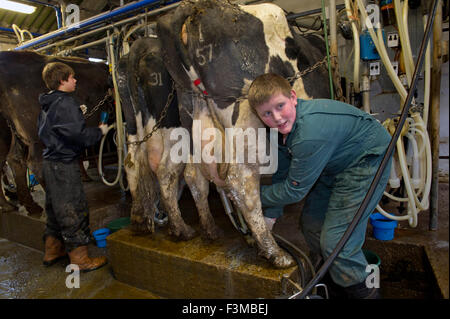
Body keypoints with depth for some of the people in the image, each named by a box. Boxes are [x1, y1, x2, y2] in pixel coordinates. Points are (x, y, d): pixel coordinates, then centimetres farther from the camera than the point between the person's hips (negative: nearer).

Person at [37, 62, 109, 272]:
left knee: (55, 208, 19)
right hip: (64, 164, -10)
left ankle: (52, 250, 33)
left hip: (50, 162, 10)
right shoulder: (66, 103, -16)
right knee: (74, 210, -2)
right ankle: (80, 259, 7)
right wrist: (100, 131, -7)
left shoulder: (47, 104, 13)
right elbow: (78, 135, -24)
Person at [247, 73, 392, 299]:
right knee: (310, 224, 13)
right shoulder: (283, 127, -9)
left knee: (335, 240, -12)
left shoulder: (311, 132, -37)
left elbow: (294, 190, -26)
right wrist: (271, 214, 3)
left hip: (366, 160, -9)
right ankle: (335, 280, 36)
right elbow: (281, 174, 3)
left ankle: (363, 292, 14)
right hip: (335, 164, 9)